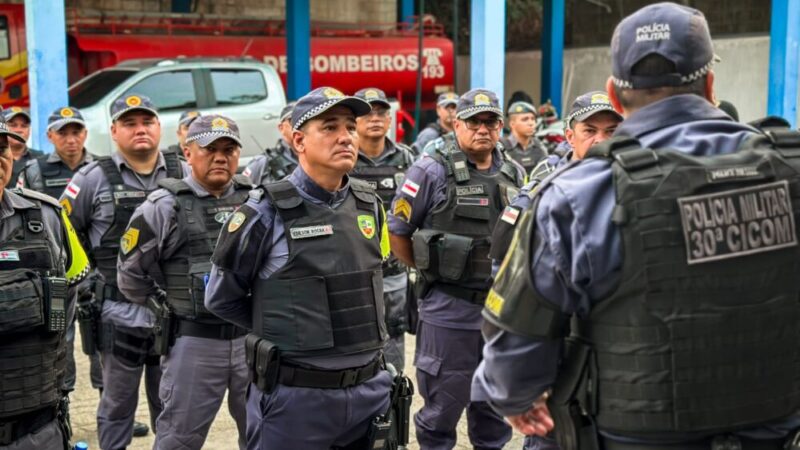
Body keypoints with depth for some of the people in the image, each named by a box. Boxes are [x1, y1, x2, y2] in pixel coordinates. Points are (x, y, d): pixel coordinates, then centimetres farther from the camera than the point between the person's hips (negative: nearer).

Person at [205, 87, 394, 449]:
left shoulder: (369, 205, 4)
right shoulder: (267, 212, -11)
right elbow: (220, 299, -1)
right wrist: (279, 328, 6)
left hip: (370, 390, 5)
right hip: (294, 396, -4)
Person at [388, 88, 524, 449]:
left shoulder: (515, 175, 7)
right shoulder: (432, 172, -8)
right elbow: (397, 231, -4)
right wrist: (428, 270, 2)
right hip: (448, 311, -5)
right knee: (443, 403, 7)